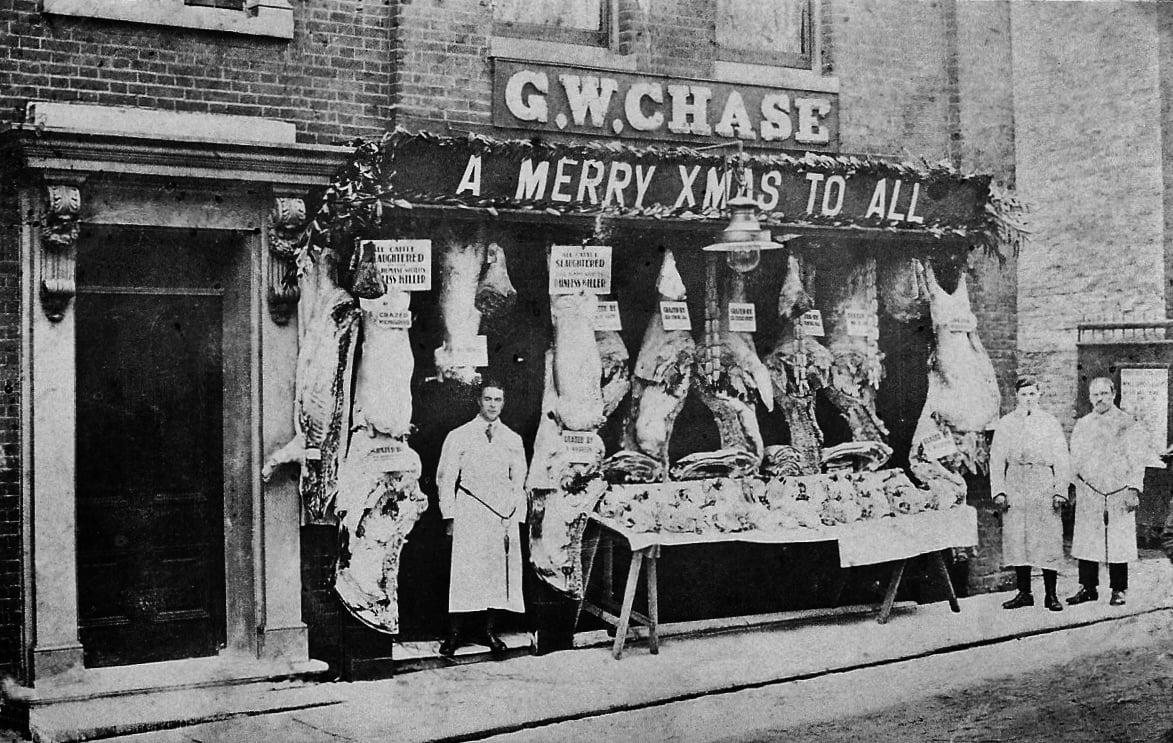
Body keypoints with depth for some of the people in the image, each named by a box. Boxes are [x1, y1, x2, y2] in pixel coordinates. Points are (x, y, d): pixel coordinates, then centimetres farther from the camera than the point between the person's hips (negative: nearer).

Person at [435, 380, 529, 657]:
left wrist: (515, 517, 2)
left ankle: (488, 631, 10)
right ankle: (454, 632, -3)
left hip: (503, 515, 3)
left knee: (499, 572, 1)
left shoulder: (513, 440, 12)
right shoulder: (459, 437, 5)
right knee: (464, 569, -8)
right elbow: (445, 478, 3)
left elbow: (519, 483, 14)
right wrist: (450, 517, -4)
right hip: (469, 513, -3)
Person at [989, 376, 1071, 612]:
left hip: (1044, 489, -1)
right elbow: (996, 459, 7)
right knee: (1016, 540, 1)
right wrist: (998, 491, -3)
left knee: (1049, 541, -4)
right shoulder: (1005, 424, 10)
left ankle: (1051, 594, 2)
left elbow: (1062, 460, 5)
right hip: (1015, 489, 1)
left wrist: (1061, 491, -4)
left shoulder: (1050, 423, 8)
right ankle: (1024, 593, 10)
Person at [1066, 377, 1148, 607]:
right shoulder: (1081, 425, 12)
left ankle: (1118, 590, 8)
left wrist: (1134, 490, -9)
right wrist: (1072, 488, 8)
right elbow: (1075, 460, 15)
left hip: (1119, 493, -3)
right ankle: (1088, 588, 11)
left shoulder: (1128, 424, 3)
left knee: (1119, 543, -1)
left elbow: (1136, 461, -1)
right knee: (1086, 542, 2)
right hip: (1089, 493, 3)